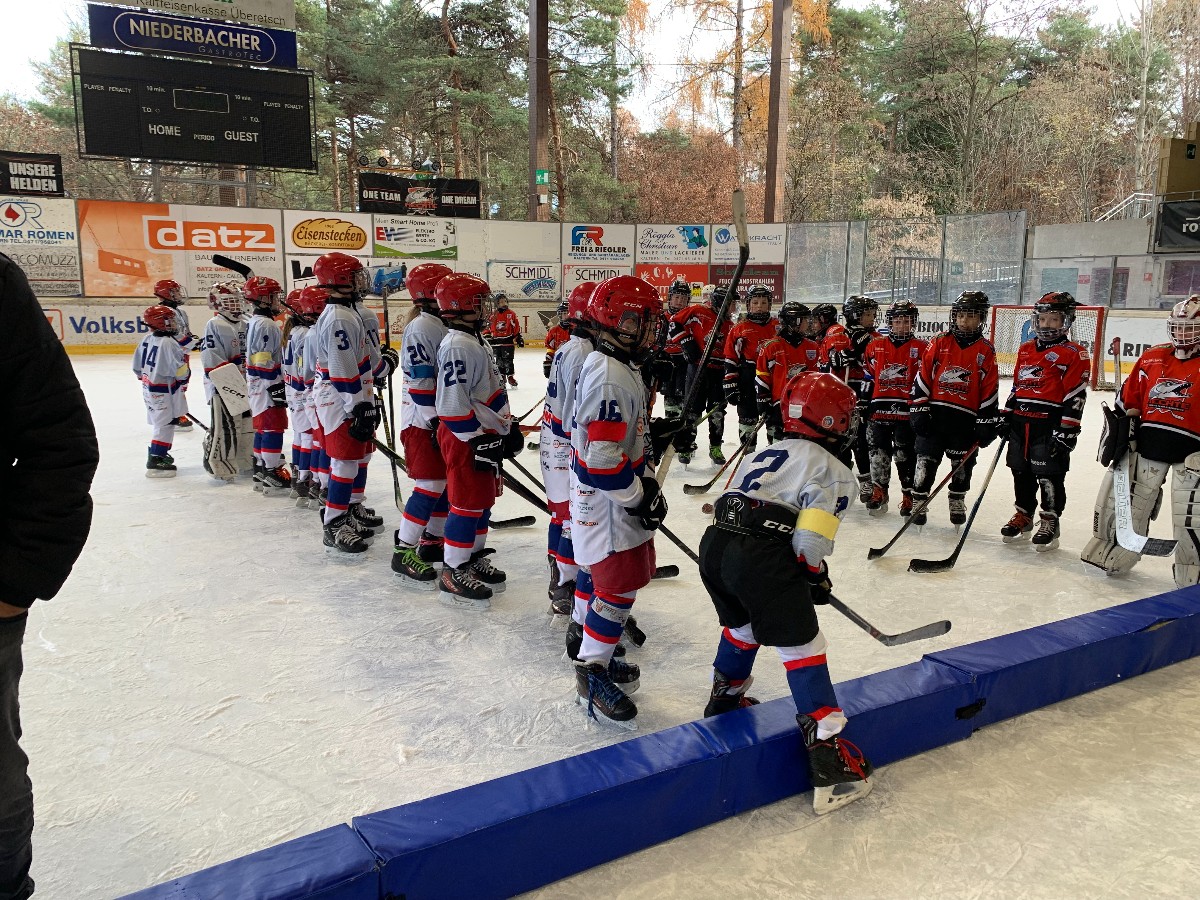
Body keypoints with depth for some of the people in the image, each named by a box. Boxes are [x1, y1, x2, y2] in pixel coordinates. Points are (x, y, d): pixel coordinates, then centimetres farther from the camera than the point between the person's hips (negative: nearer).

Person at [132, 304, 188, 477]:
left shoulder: (147, 339, 8)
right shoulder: (168, 343, -21)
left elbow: (138, 366, 15)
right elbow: (179, 369, -22)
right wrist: (183, 378, -2)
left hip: (149, 388, 10)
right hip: (163, 391, -10)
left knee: (160, 423, 19)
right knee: (166, 425, -6)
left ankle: (159, 453, 30)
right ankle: (155, 461, -7)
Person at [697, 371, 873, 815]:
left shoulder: (761, 454, 26)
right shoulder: (832, 471, 4)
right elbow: (810, 539, -9)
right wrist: (817, 577, 11)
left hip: (714, 545, 8)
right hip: (763, 562, -7)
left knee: (742, 626, 32)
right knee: (802, 647, 3)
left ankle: (724, 697, 48)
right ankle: (826, 752, 2)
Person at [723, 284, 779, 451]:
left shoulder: (778, 327, 7)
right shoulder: (739, 329, 1)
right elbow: (730, 361, 0)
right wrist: (730, 386, -5)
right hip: (747, 381, -1)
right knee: (747, 419, 6)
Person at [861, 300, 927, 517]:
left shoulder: (921, 348, 2)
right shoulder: (875, 346, 9)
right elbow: (866, 377, 16)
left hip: (907, 412, -3)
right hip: (879, 410, 3)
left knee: (906, 456, 0)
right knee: (878, 453, 8)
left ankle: (910, 496, 11)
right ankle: (878, 492, 22)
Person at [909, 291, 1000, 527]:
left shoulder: (985, 350, 1)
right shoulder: (939, 343, 1)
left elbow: (990, 390, 1)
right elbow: (922, 377, 1)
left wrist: (988, 422, -3)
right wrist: (918, 409, -4)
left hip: (966, 418, 0)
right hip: (934, 414, 0)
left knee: (963, 464, 11)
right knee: (926, 460, 0)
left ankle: (957, 503, 28)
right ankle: (918, 502, 9)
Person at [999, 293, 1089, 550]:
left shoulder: (1074, 353, -7)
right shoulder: (1025, 350, 14)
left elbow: (1075, 395, -12)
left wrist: (1067, 429, -17)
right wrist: (1006, 415, 16)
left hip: (1050, 425, -6)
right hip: (1020, 421, 7)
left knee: (1050, 476, -1)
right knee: (1021, 472, 14)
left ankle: (1050, 522, 12)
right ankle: (1024, 515, 28)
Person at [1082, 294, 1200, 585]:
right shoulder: (1151, 358, 8)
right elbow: (1128, 400, 13)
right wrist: (1118, 431, 7)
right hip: (1146, 441, 4)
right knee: (1122, 498, 10)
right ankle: (1112, 553, 28)